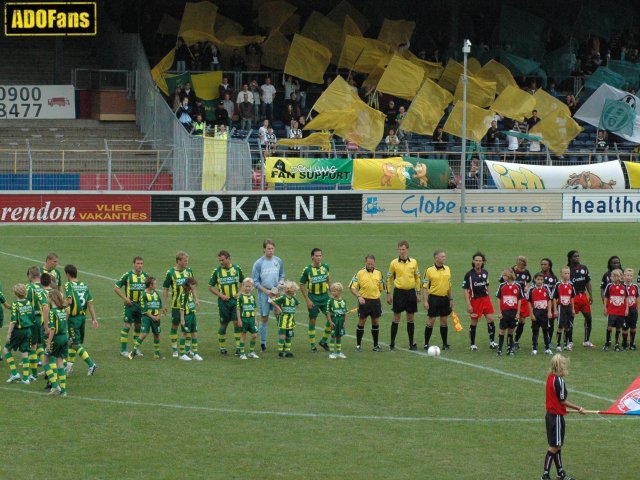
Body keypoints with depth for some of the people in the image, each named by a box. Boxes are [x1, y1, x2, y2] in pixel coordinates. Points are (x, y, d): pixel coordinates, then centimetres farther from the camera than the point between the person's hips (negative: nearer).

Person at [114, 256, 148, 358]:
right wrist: (125, 298, -12)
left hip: (141, 304, 4)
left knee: (138, 326, 10)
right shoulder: (127, 275, -9)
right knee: (126, 326, -6)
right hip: (130, 304, -4)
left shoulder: (145, 275, 4)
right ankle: (123, 350, -1)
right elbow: (116, 287, -5)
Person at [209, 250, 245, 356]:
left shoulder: (237, 268, 3)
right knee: (223, 325, 4)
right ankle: (222, 348, 14)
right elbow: (211, 287, 2)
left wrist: (240, 293, -2)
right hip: (223, 302, -1)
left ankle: (238, 348, -5)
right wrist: (221, 295, -10)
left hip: (235, 300, 1)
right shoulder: (216, 271, -2)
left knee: (237, 323, -7)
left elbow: (243, 282, 15)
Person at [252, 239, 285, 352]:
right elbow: (255, 281, -4)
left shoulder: (278, 261, 4)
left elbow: (282, 275, 15)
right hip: (264, 293, -2)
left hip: (277, 293, 2)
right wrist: (266, 291, -12)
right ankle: (263, 343, 12)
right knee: (264, 318, 3)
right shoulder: (258, 263, -6)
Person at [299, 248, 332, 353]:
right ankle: (312, 345, 14)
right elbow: (302, 285, -5)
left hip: (325, 297, 3)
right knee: (312, 321, 4)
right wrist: (307, 300, -9)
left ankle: (324, 341, 16)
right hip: (313, 299, -3)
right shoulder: (307, 269, -12)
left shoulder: (325, 267, -1)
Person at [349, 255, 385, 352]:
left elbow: (381, 288, 18)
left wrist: (376, 295, 9)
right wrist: (359, 296, -19)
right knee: (361, 323, 1)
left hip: (375, 300, 3)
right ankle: (358, 345, 11)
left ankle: (376, 345, 17)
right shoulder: (360, 273, -4)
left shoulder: (378, 273, 8)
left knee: (376, 323, 7)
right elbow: (352, 287, -7)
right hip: (364, 301, -3)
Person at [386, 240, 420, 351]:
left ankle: (411, 344, 12)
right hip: (399, 292, -2)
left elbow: (417, 278, 12)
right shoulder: (394, 263, -1)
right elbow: (389, 279, 5)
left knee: (410, 318, 6)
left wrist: (418, 293, 8)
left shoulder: (414, 262, 4)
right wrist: (388, 293, 1)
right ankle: (392, 344, 6)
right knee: (396, 318, -1)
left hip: (411, 292, 2)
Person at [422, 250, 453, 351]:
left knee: (444, 321, 8)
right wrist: (425, 301, -13)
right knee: (431, 321, -3)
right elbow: (424, 287, -8)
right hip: (434, 298, -5)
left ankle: (445, 344, 15)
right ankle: (426, 344, 5)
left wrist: (451, 299, 14)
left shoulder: (447, 269, 8)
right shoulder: (429, 271, -8)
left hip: (444, 298, 5)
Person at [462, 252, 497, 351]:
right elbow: (465, 290, -9)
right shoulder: (469, 274, -9)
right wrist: (468, 305, -13)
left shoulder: (485, 273, 6)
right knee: (474, 322, 3)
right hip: (475, 300, -4)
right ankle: (472, 344, 15)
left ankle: (492, 342, 2)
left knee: (490, 319, -5)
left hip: (485, 298, 4)